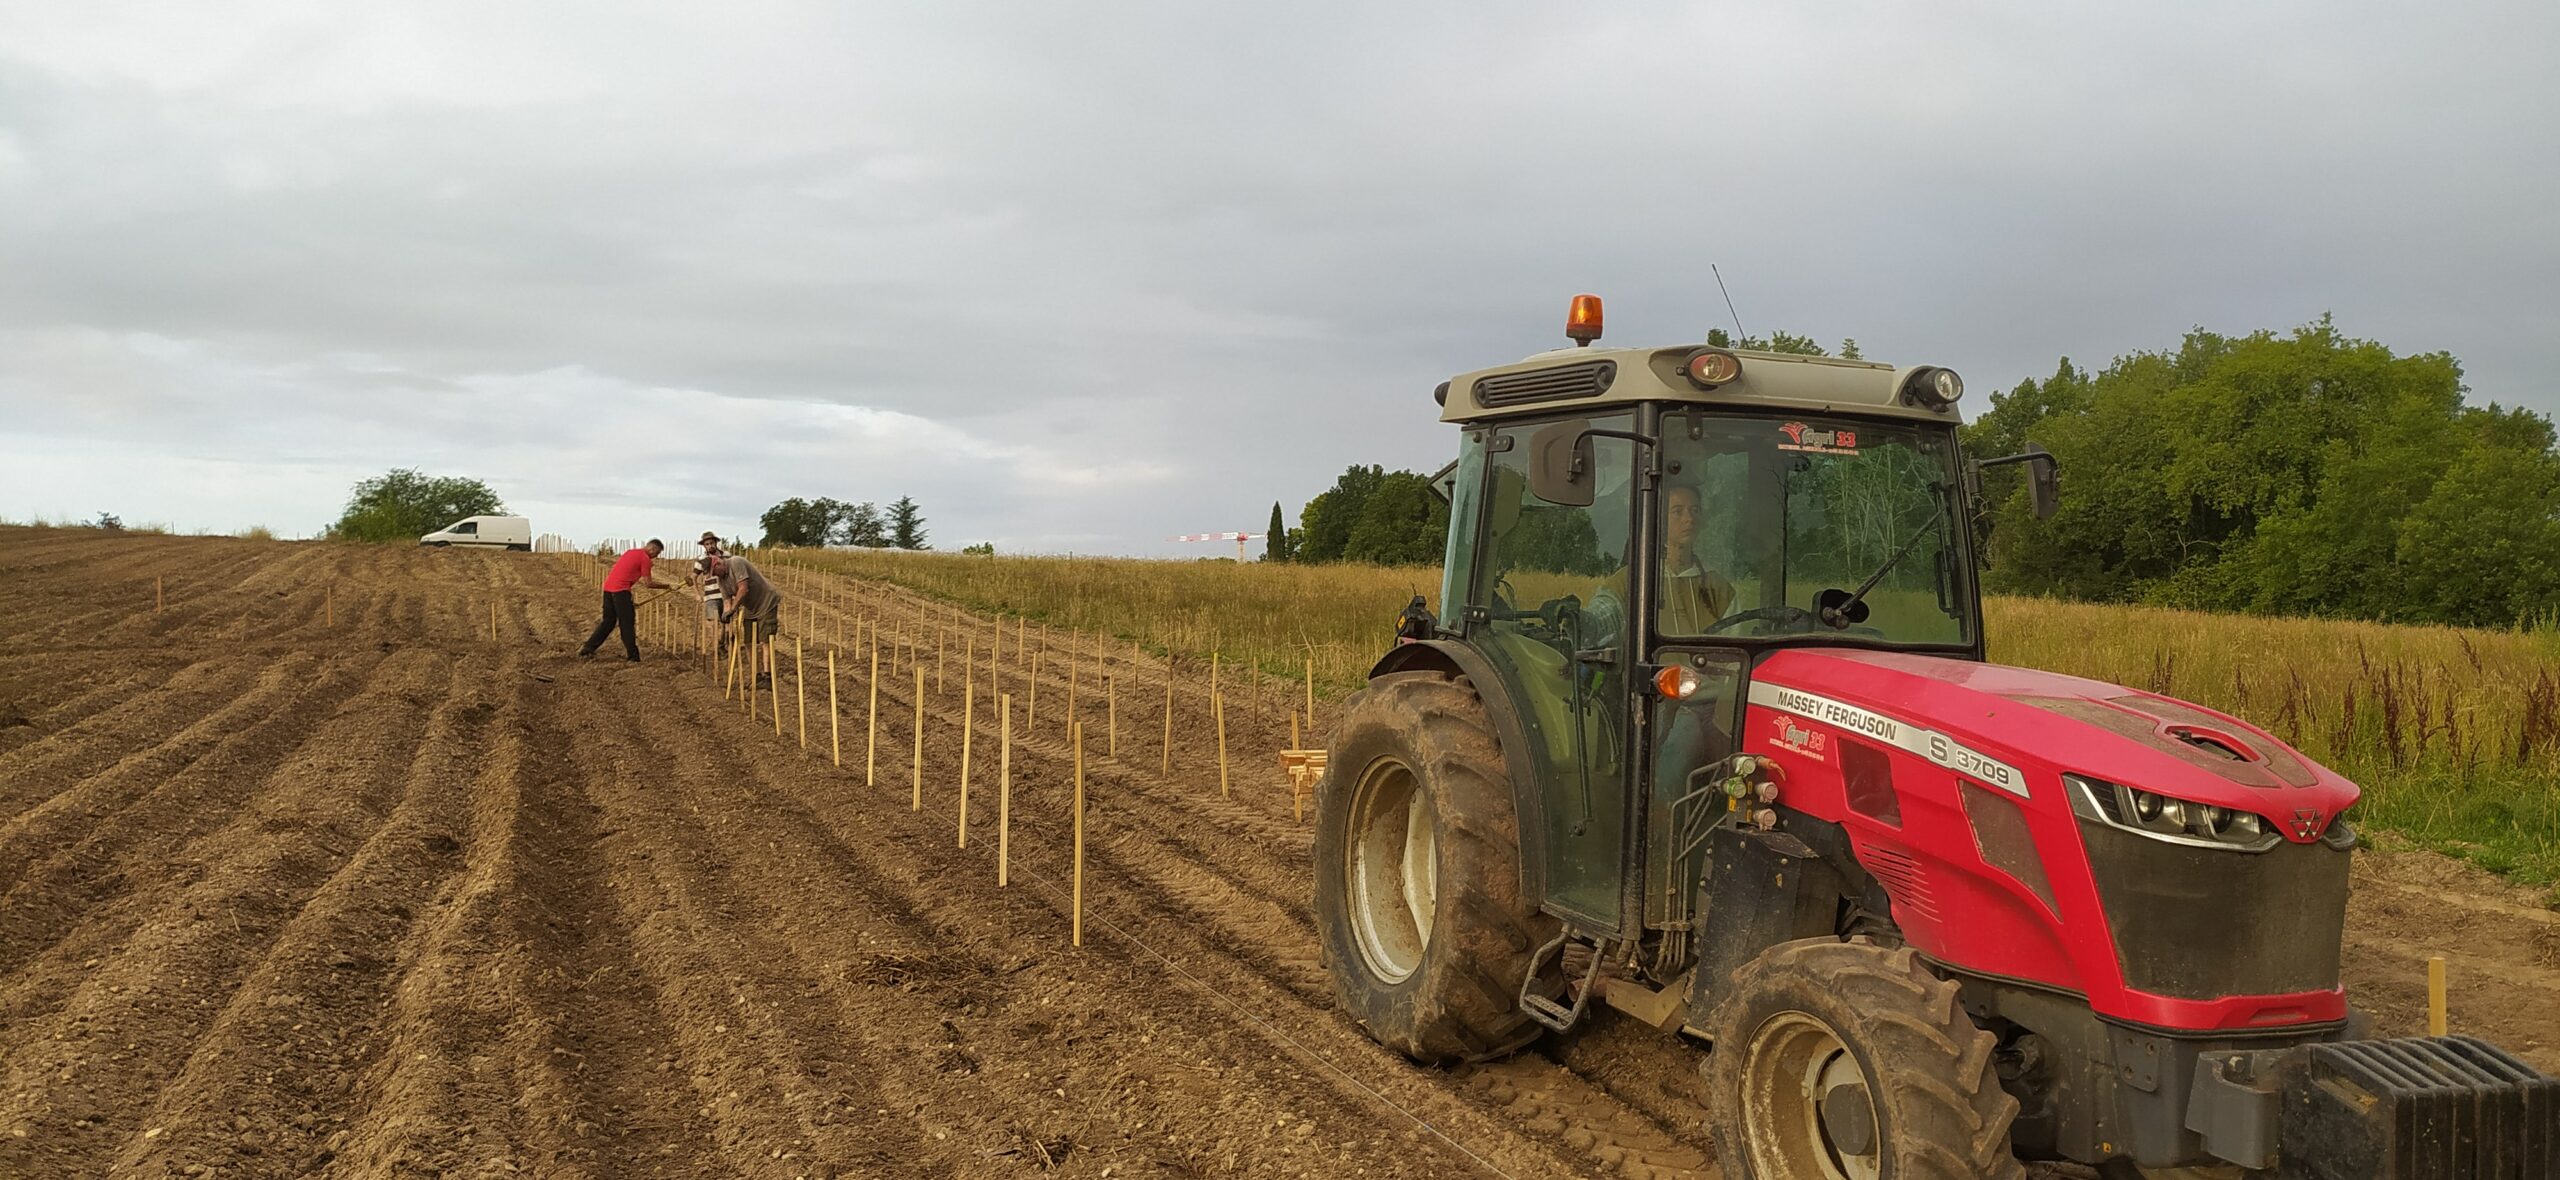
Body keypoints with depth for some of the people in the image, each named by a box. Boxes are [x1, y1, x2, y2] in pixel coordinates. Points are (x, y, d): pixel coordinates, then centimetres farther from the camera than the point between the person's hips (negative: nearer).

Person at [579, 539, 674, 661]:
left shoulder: (631, 552, 21)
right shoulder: (645, 558, -5)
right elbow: (648, 583, -6)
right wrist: (667, 586, 2)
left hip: (608, 586, 8)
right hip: (621, 590, -8)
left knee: (608, 621, 14)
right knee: (628, 623, 0)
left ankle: (587, 649, 13)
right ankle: (632, 656, 4)